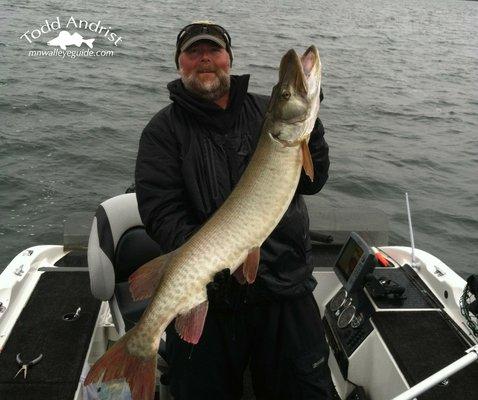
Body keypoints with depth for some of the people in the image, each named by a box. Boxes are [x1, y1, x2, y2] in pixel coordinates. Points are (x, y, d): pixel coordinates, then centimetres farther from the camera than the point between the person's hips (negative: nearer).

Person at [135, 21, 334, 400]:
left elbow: (312, 182, 1)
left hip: (285, 285, 3)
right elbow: (161, 212, -10)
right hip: (205, 294, -2)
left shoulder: (269, 111, 7)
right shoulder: (163, 130, 0)